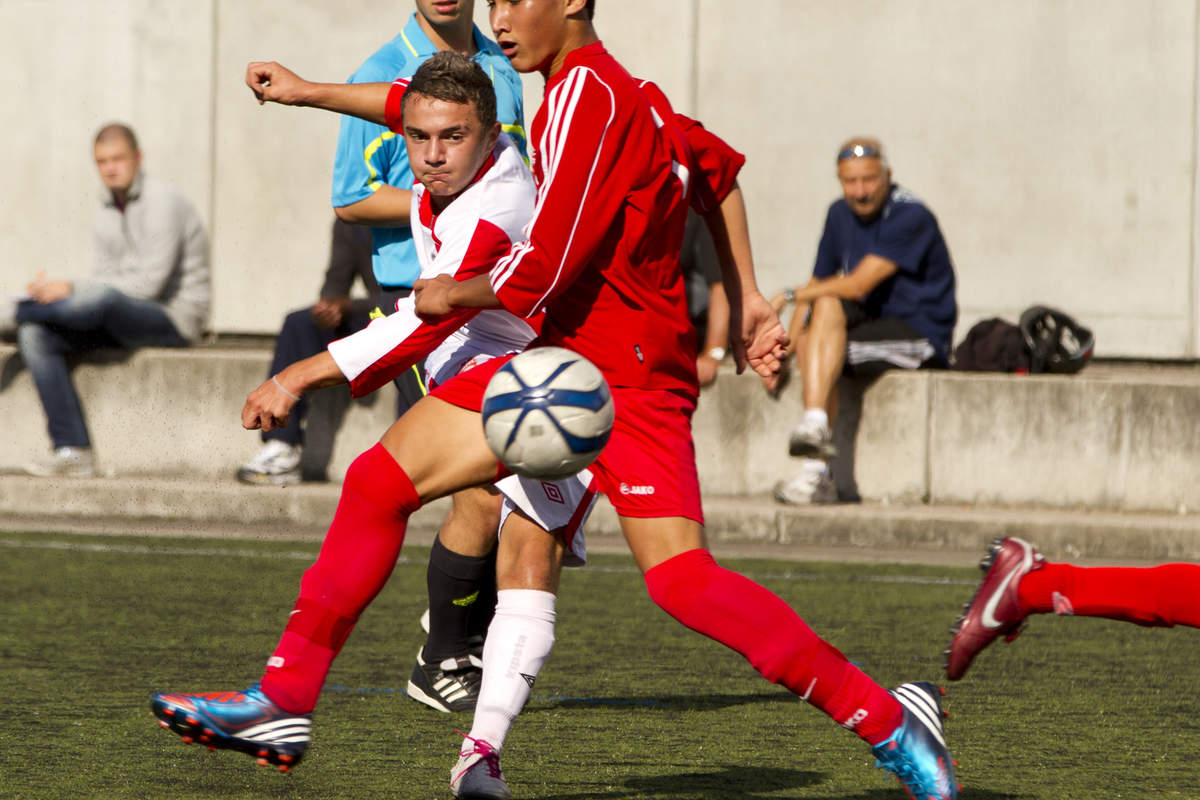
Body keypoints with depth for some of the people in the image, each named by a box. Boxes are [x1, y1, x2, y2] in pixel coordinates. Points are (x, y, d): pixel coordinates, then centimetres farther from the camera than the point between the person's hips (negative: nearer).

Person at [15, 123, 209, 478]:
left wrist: (72, 289, -22)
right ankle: (73, 449, -20)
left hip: (174, 318, -8)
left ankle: (15, 309, -13)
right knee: (36, 335, -13)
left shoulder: (163, 201, -13)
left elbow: (149, 283, -20)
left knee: (102, 297, -38)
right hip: (121, 318, 8)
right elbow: (106, 276, 10)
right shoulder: (105, 212, 12)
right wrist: (54, 290, -11)